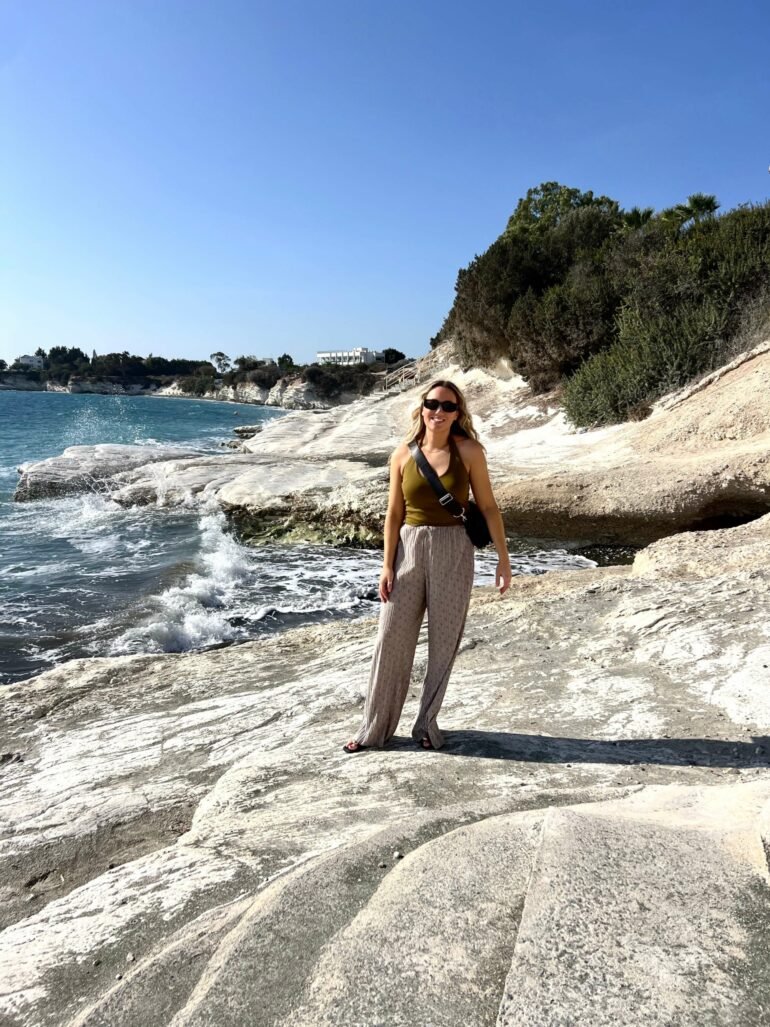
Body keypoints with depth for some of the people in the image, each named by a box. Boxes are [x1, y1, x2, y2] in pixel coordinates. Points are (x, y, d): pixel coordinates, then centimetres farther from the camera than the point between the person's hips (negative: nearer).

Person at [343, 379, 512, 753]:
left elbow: (488, 506, 1)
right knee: (392, 638, 3)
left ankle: (427, 723, 23)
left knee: (443, 641, 7)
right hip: (410, 548, 1)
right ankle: (375, 728, 16)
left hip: (453, 551, -1)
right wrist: (387, 565, -2)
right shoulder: (403, 455, 1)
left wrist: (503, 557, -2)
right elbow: (394, 513, 3)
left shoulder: (469, 451, -3)